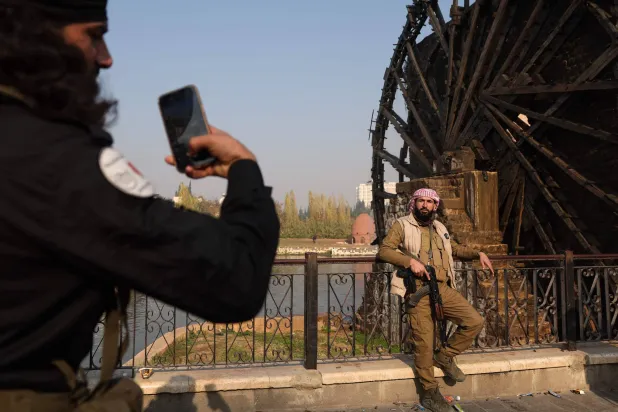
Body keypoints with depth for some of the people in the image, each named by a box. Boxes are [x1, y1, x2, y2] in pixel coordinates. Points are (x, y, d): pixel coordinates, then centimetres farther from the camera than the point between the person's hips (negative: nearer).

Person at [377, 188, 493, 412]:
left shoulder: (439, 228, 19)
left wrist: (478, 254, 20)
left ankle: (445, 356, 16)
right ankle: (430, 393, 17)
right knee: (424, 343, -1)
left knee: (474, 321, -6)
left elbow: (455, 248, 35)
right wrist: (410, 260, -20)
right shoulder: (402, 225, 2)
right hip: (418, 291, -5)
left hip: (443, 289, 5)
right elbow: (384, 250, -8)